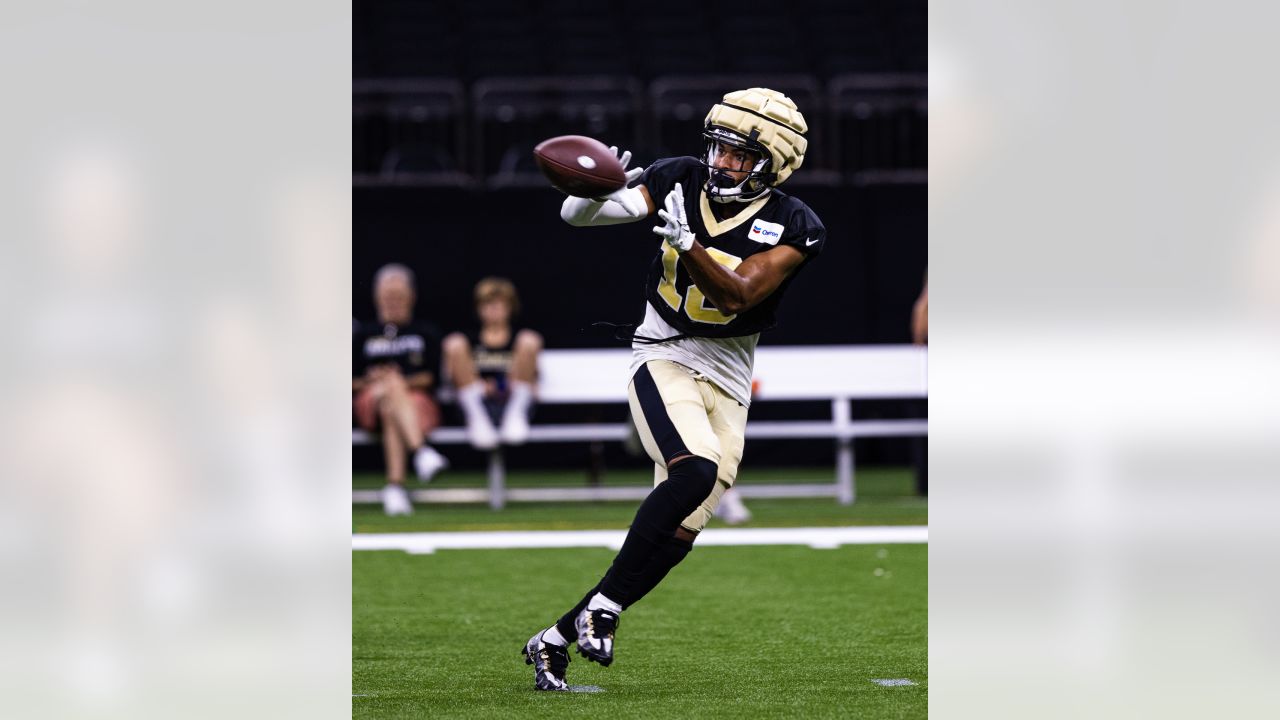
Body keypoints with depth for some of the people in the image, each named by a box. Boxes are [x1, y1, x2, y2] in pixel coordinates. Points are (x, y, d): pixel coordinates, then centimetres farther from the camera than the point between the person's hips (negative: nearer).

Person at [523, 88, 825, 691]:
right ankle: (604, 605, -21)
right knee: (695, 471, -30)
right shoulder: (680, 182, -4)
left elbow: (737, 294, -19)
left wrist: (689, 245, -34)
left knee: (677, 538, -3)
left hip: (728, 380, 2)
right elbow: (575, 215, -7)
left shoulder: (791, 228, -7)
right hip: (664, 358, -2)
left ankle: (558, 639, 8)